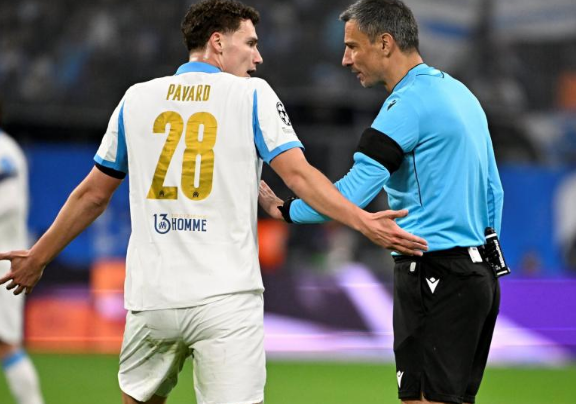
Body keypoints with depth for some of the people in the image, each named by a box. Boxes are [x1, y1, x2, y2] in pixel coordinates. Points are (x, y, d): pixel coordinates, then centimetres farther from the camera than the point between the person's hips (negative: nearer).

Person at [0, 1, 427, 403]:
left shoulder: (136, 100, 12)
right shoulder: (253, 96, 3)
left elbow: (92, 195, 17)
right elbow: (299, 175, -8)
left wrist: (39, 256, 28)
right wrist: (364, 221, -10)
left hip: (151, 297, 3)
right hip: (227, 298, -3)